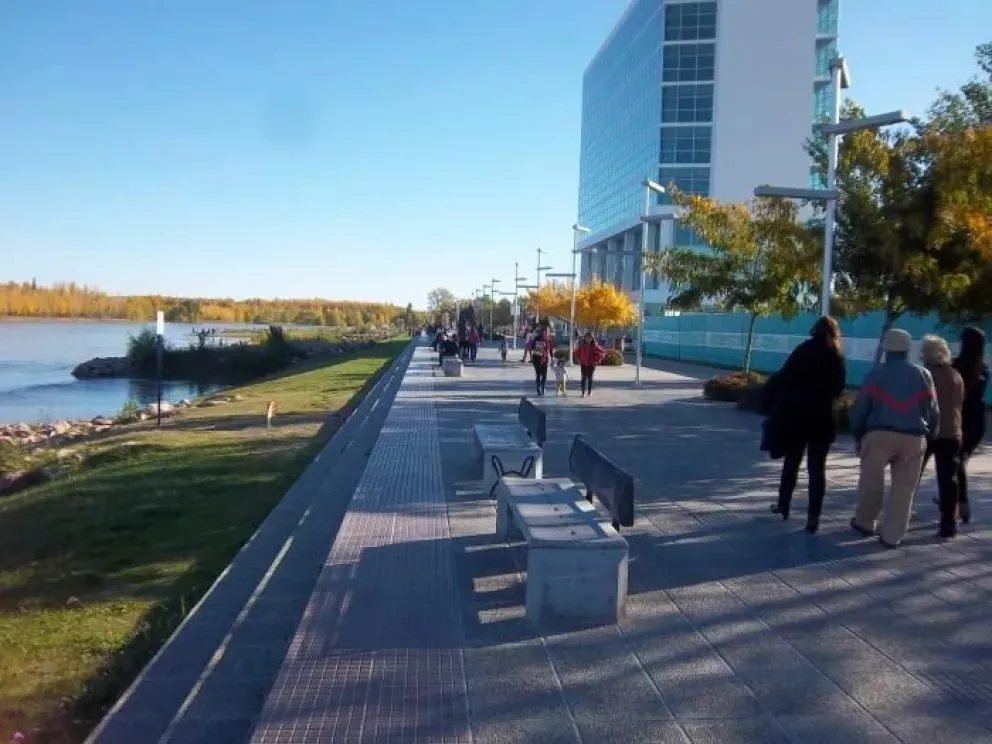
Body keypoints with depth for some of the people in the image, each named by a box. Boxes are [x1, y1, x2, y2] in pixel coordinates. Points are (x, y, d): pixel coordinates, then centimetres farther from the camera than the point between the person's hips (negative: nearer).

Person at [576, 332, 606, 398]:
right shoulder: (582, 346, 0)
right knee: (584, 378, -3)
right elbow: (577, 352, 19)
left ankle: (589, 392, 18)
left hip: (591, 365, -1)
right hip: (583, 364, 1)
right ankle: (583, 392, -4)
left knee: (590, 378, 8)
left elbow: (603, 352, -6)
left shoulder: (594, 346, -8)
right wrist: (579, 359, 10)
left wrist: (597, 360, -7)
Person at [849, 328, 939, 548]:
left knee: (871, 481, 13)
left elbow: (859, 408, 2)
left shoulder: (876, 374, 3)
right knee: (904, 488, 6)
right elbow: (933, 411, 10)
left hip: (879, 434, -2)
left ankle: (864, 522, 25)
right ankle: (892, 535, 7)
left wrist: (858, 435, 11)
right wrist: (929, 435, 18)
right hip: (913, 437, 2)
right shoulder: (923, 375, 10)